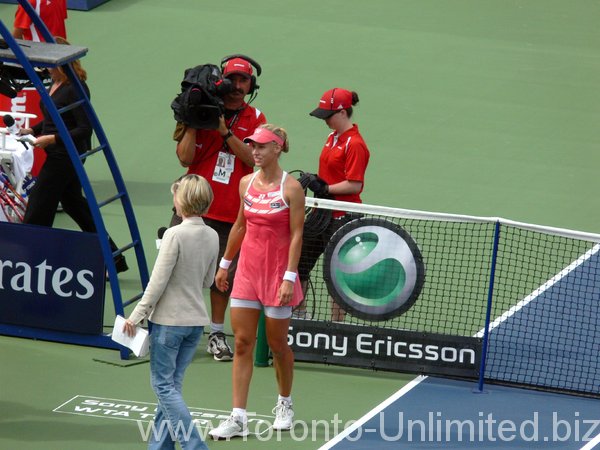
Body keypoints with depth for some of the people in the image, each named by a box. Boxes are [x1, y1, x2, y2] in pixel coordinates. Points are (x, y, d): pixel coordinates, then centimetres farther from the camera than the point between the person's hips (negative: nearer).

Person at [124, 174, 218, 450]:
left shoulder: (175, 235, -18)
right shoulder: (212, 236, 2)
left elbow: (158, 282, -16)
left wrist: (136, 316, -9)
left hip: (169, 320, -7)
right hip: (196, 320, 7)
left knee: (163, 384, 0)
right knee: (172, 384, 14)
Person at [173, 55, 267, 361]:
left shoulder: (255, 119, 7)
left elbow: (251, 158, -7)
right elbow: (185, 158, -3)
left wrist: (225, 131, -16)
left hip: (232, 213, 1)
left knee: (224, 274, 3)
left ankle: (217, 334, 14)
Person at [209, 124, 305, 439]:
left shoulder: (291, 187, -11)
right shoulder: (246, 183, 5)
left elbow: (296, 235, -12)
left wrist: (289, 277, -17)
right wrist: (225, 264, 18)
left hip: (278, 273, -5)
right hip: (247, 270, 5)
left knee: (277, 343, 7)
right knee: (242, 343, 0)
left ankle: (284, 404, 31)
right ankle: (238, 418, -1)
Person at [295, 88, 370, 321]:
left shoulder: (354, 144, -18)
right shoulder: (333, 137, 10)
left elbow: (355, 184, -22)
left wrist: (326, 189, -23)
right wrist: (315, 182, 5)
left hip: (341, 217, -10)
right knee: (299, 263, 16)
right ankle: (299, 313, 32)